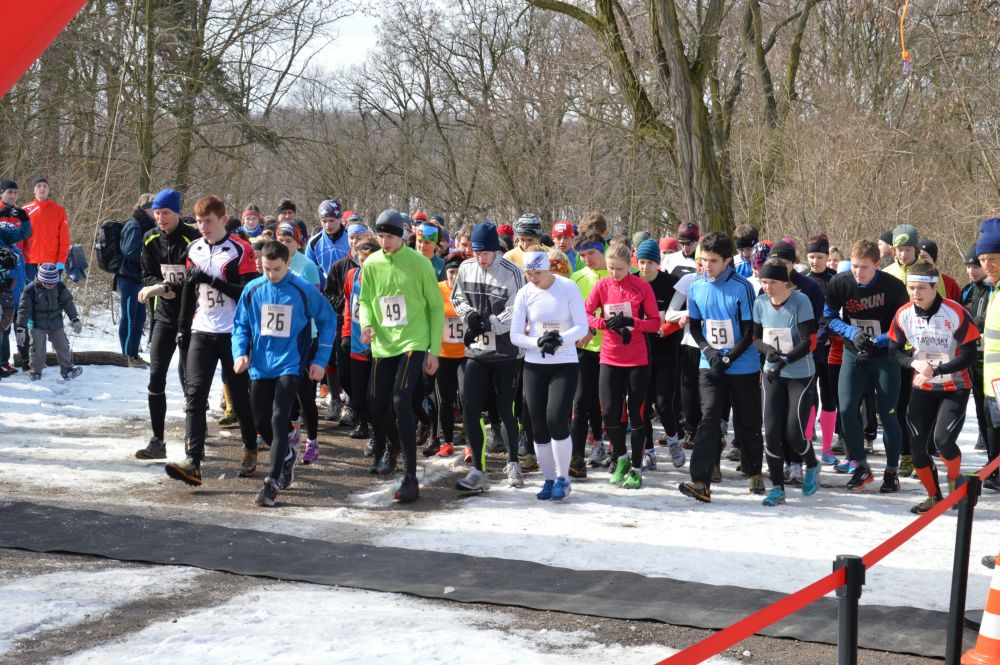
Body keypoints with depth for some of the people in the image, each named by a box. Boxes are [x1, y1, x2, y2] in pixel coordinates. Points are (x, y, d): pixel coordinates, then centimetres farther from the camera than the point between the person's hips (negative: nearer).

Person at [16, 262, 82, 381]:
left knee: (62, 346, 4)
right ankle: (35, 372, 9)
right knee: (38, 348, -6)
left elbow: (68, 303, 0)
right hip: (37, 324, -3)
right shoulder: (31, 290, -19)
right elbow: (24, 310, -14)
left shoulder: (60, 287, -11)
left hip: (56, 323, 3)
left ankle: (67, 369, 15)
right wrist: (21, 329, -16)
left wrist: (75, 320, -5)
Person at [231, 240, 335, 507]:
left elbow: (327, 321, 2)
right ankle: (286, 455, 38)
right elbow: (240, 324, 9)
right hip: (260, 366, 4)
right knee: (261, 422, 9)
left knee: (279, 419, -15)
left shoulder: (305, 290, -8)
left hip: (290, 365, -4)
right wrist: (239, 352, -8)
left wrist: (320, 360, -2)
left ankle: (272, 481, -11)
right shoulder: (252, 290, -1)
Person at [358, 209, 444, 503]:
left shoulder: (418, 263, -8)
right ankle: (398, 450, 37)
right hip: (382, 344, 5)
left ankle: (410, 479, -15)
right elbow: (366, 301, 13)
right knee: (379, 406, 7)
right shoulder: (371, 264, 2)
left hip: (413, 343, -5)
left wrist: (434, 351, -4)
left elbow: (436, 307, -2)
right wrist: (366, 324, -10)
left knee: (400, 402, -19)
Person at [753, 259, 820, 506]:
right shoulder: (760, 303, -3)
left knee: (794, 434, -6)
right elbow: (756, 337, 5)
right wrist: (767, 349, -16)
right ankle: (777, 488, 7)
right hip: (772, 375, 4)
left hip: (801, 375, -4)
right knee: (771, 431, -4)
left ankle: (812, 467, 27)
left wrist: (785, 360, -28)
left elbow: (809, 342, -18)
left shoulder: (800, 301, -17)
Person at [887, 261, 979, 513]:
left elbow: (969, 356, -18)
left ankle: (955, 479, 14)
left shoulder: (956, 313, -21)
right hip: (922, 388, 4)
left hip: (954, 388, -4)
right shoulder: (903, 315, -9)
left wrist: (935, 370, -26)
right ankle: (934, 497, 22)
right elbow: (894, 350, 2)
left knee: (943, 440, -18)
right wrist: (914, 362, -18)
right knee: (918, 445, 0)